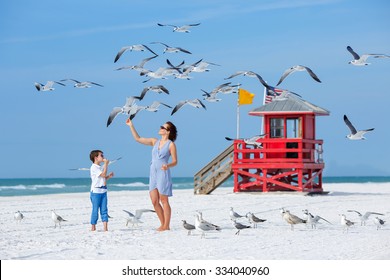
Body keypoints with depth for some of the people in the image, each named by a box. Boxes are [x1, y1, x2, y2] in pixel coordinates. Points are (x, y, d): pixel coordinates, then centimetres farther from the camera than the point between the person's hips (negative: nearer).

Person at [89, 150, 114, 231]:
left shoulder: (101, 167, 16)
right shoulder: (94, 167, -11)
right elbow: (103, 175, -19)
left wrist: (109, 176, 4)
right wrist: (106, 164, -15)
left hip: (103, 191, 8)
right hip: (96, 191, -8)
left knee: (104, 210, 1)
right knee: (95, 210, -2)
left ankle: (105, 228, -2)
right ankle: (93, 228, 7)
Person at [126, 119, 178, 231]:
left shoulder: (171, 144, -3)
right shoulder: (155, 142, 13)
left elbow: (175, 161, -4)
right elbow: (138, 139, 15)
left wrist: (167, 166, -24)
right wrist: (131, 126, 10)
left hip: (163, 174, -6)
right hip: (153, 174, 6)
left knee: (164, 201, -4)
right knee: (154, 202, 4)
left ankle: (166, 226, 0)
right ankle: (163, 224, 14)